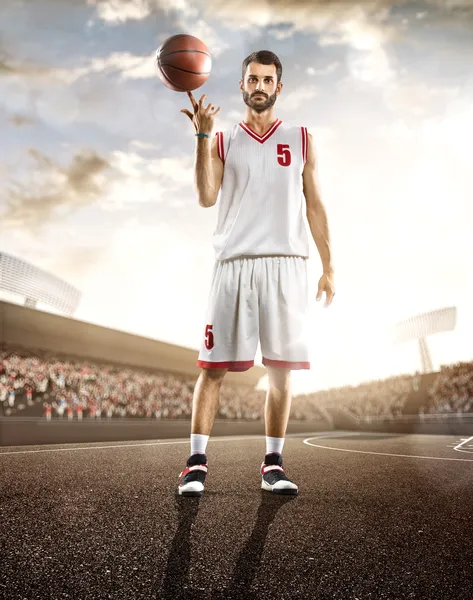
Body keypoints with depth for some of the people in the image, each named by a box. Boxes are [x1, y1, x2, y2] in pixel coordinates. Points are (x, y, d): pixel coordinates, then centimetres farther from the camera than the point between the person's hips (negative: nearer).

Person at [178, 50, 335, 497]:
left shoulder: (301, 140, 15)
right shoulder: (223, 141, 12)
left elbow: (314, 207, 13)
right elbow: (206, 198, -4)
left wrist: (328, 267, 6)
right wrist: (202, 135, -12)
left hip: (286, 264, 1)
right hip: (235, 262, -1)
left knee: (281, 370, 1)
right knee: (213, 366, -3)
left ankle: (273, 465, 13)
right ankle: (197, 461, 7)